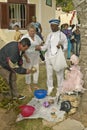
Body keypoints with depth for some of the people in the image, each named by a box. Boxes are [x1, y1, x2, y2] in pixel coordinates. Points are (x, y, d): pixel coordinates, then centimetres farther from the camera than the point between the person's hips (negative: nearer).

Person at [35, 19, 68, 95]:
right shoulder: (50, 35, 6)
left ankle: (60, 88, 21)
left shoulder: (62, 35, -2)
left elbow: (66, 47, 0)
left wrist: (61, 46, -21)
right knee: (49, 73, 8)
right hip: (49, 57, 3)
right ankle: (50, 87, 27)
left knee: (60, 73, 4)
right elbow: (46, 46, 6)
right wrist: (40, 48, -13)